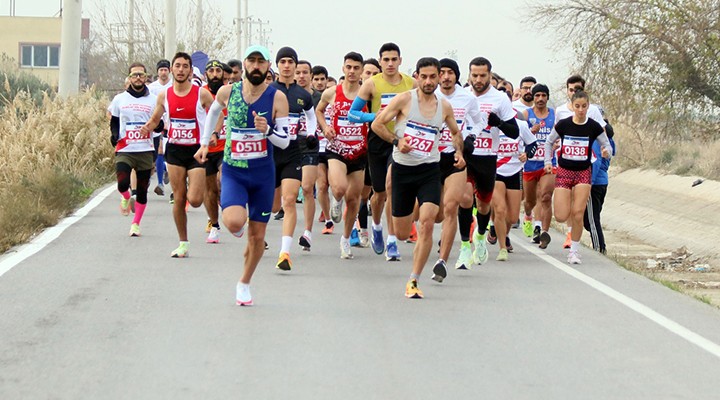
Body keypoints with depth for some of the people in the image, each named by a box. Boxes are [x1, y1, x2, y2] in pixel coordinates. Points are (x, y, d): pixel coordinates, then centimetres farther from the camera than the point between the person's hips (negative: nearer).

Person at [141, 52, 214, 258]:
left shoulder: (202, 94, -7)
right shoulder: (164, 96, 3)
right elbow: (155, 119, 16)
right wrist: (147, 127, -6)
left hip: (197, 150, -3)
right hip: (175, 150, 3)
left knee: (194, 200, -12)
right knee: (179, 199, 2)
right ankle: (183, 244, 13)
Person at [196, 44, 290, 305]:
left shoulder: (277, 98, -7)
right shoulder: (227, 92, -3)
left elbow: (284, 142, -7)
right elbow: (213, 111, 20)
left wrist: (267, 130, -26)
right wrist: (204, 143, 23)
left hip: (263, 174, 1)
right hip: (233, 171, -1)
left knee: (257, 235, 7)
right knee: (234, 222, -25)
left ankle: (244, 283, 30)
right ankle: (239, 225, 14)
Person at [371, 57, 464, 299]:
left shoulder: (445, 107, 5)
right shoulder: (404, 100, -5)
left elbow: (456, 133, 23)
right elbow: (377, 124, -2)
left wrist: (459, 152, 5)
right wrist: (396, 141, -16)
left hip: (429, 171, 1)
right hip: (403, 169, -1)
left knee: (427, 223, -20)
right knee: (401, 234, 7)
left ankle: (413, 282, -13)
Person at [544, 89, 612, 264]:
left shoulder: (594, 127, -7)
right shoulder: (563, 125, -5)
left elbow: (607, 145, 0)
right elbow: (549, 142, 11)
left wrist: (607, 152, -22)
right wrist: (548, 162, 4)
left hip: (583, 173, 0)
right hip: (564, 172, 0)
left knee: (578, 214, -11)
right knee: (561, 217, -8)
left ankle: (574, 250, 6)